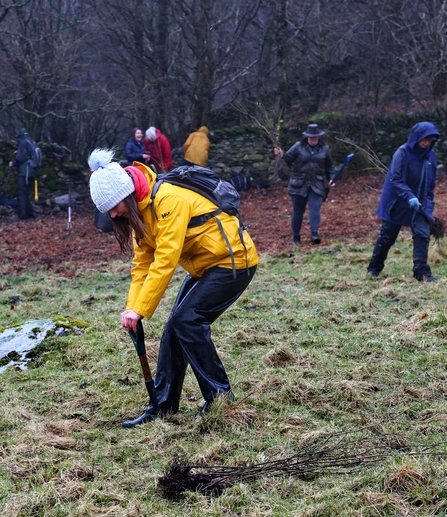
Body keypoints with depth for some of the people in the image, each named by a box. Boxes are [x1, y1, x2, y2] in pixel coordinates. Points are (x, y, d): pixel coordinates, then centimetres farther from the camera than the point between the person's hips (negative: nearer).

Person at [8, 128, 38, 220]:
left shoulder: (23, 143, -10)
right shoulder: (32, 143, 15)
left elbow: (20, 158, -17)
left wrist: (13, 163, 1)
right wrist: (17, 153, 18)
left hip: (24, 172, -8)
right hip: (32, 172, 8)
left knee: (21, 194, -5)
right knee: (26, 193, 16)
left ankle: (22, 214, -8)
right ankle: (30, 213, 15)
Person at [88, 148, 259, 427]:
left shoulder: (168, 200, -27)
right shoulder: (139, 209, 2)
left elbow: (165, 261, -30)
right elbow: (143, 263, 2)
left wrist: (140, 309, -28)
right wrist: (132, 307, -10)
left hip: (233, 260, -9)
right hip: (205, 266, 9)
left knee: (187, 320, -16)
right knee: (176, 327, 4)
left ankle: (221, 397, -5)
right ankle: (163, 406, 11)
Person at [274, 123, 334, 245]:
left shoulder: (324, 149, 5)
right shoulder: (298, 146, -2)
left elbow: (329, 166, 16)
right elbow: (288, 159, -1)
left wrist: (330, 179, 7)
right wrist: (282, 155, -22)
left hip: (316, 185, 1)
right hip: (299, 184, -1)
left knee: (315, 208, -15)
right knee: (298, 211, 6)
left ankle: (314, 233, -22)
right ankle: (296, 236, 16)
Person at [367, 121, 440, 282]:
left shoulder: (430, 155, 3)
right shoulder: (403, 152, -16)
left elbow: (431, 182, 14)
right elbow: (395, 179, -22)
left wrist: (429, 202, 9)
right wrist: (409, 196, -34)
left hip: (420, 204, 4)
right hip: (397, 203, -4)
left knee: (422, 235, -9)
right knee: (387, 236, 7)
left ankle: (422, 272, -7)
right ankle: (374, 268, 23)